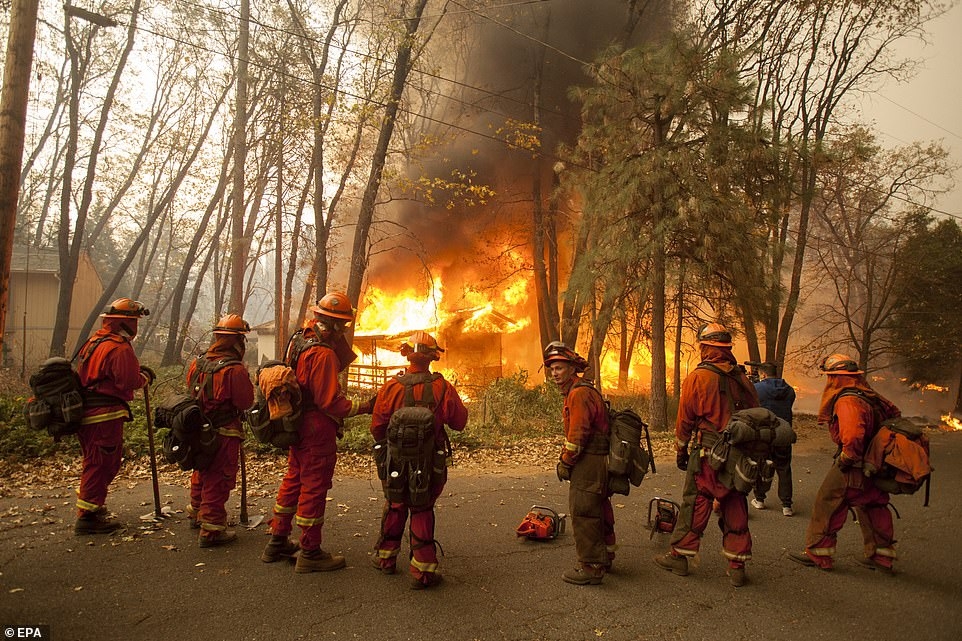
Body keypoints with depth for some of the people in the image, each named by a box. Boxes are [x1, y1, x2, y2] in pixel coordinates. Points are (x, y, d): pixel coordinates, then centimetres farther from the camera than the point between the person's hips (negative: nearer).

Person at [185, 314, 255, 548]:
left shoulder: (197, 364, 1)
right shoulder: (235, 370, -22)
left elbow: (192, 392, 12)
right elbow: (246, 402, -17)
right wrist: (248, 383, -1)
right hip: (224, 433, -8)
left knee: (201, 473, 25)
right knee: (219, 480, 1)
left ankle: (196, 512, 45)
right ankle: (211, 529, 6)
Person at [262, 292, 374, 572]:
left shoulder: (299, 339, 5)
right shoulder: (322, 354, -24)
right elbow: (331, 401, -24)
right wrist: (364, 407, -19)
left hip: (298, 426, 10)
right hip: (317, 431, -10)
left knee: (293, 481, 20)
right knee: (314, 488, 2)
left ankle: (277, 543, 33)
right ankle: (310, 553, 15)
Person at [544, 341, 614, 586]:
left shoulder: (579, 393, -18)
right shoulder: (580, 390, 17)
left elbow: (577, 434, -21)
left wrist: (565, 462, -12)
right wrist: (565, 458, 15)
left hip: (588, 463, -11)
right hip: (598, 463, 11)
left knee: (583, 514, -5)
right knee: (598, 511, 20)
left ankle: (591, 568, 3)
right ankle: (604, 558, 34)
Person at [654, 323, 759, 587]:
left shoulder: (698, 377, -8)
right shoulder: (742, 378, 6)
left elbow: (685, 420, -5)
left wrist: (680, 453, 7)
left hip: (708, 454, -4)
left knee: (695, 504, 6)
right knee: (735, 509, 11)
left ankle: (679, 556, 17)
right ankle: (737, 567, 17)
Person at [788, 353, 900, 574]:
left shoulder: (847, 401, -24)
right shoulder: (871, 396, 6)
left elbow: (853, 436, -37)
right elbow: (894, 414, 19)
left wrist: (845, 459, -21)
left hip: (852, 469, -9)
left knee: (827, 506, 3)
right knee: (873, 509, 19)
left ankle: (818, 554, 12)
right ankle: (882, 557, 28)